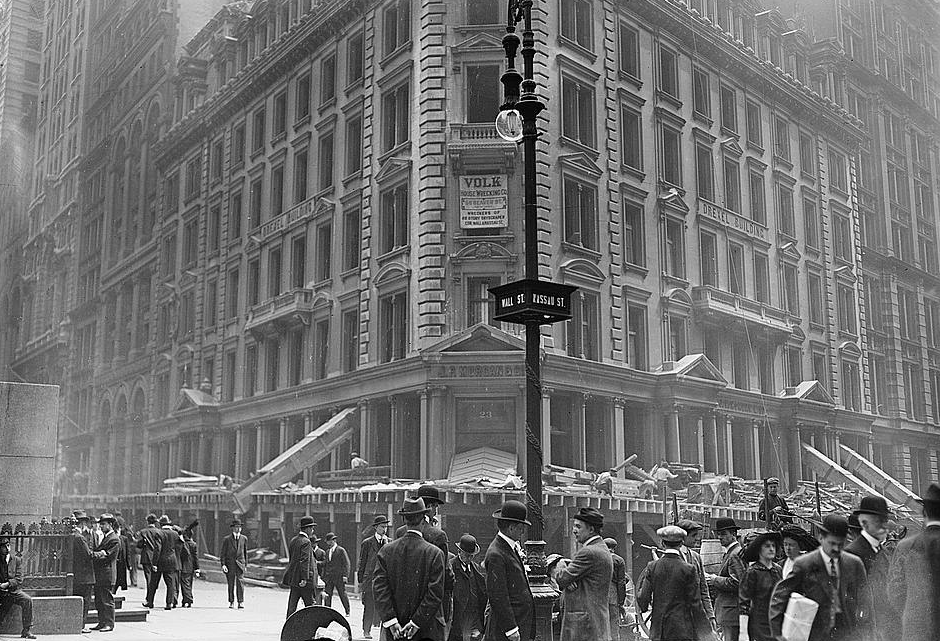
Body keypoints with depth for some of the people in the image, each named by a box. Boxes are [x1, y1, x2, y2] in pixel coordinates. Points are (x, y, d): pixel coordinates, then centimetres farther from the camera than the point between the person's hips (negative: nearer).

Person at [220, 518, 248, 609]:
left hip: (240, 563, 1)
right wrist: (223, 565, -10)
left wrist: (245, 564, 14)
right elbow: (223, 553, 1)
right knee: (231, 584, 4)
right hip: (229, 564, -1)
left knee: (240, 581, -12)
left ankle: (241, 602, -11)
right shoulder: (227, 539, 1)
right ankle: (231, 602, 16)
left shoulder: (244, 538, 8)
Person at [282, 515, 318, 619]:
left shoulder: (293, 541, 13)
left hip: (293, 579, 8)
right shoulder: (306, 542, -14)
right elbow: (305, 561, -22)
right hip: (305, 581, -8)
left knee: (292, 606, 8)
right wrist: (304, 578, -25)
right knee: (311, 605, 1)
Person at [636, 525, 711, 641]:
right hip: (682, 630, -2)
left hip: (658, 631, 3)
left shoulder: (652, 567, -2)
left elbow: (643, 598, -1)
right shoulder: (688, 569, -8)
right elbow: (695, 602, -5)